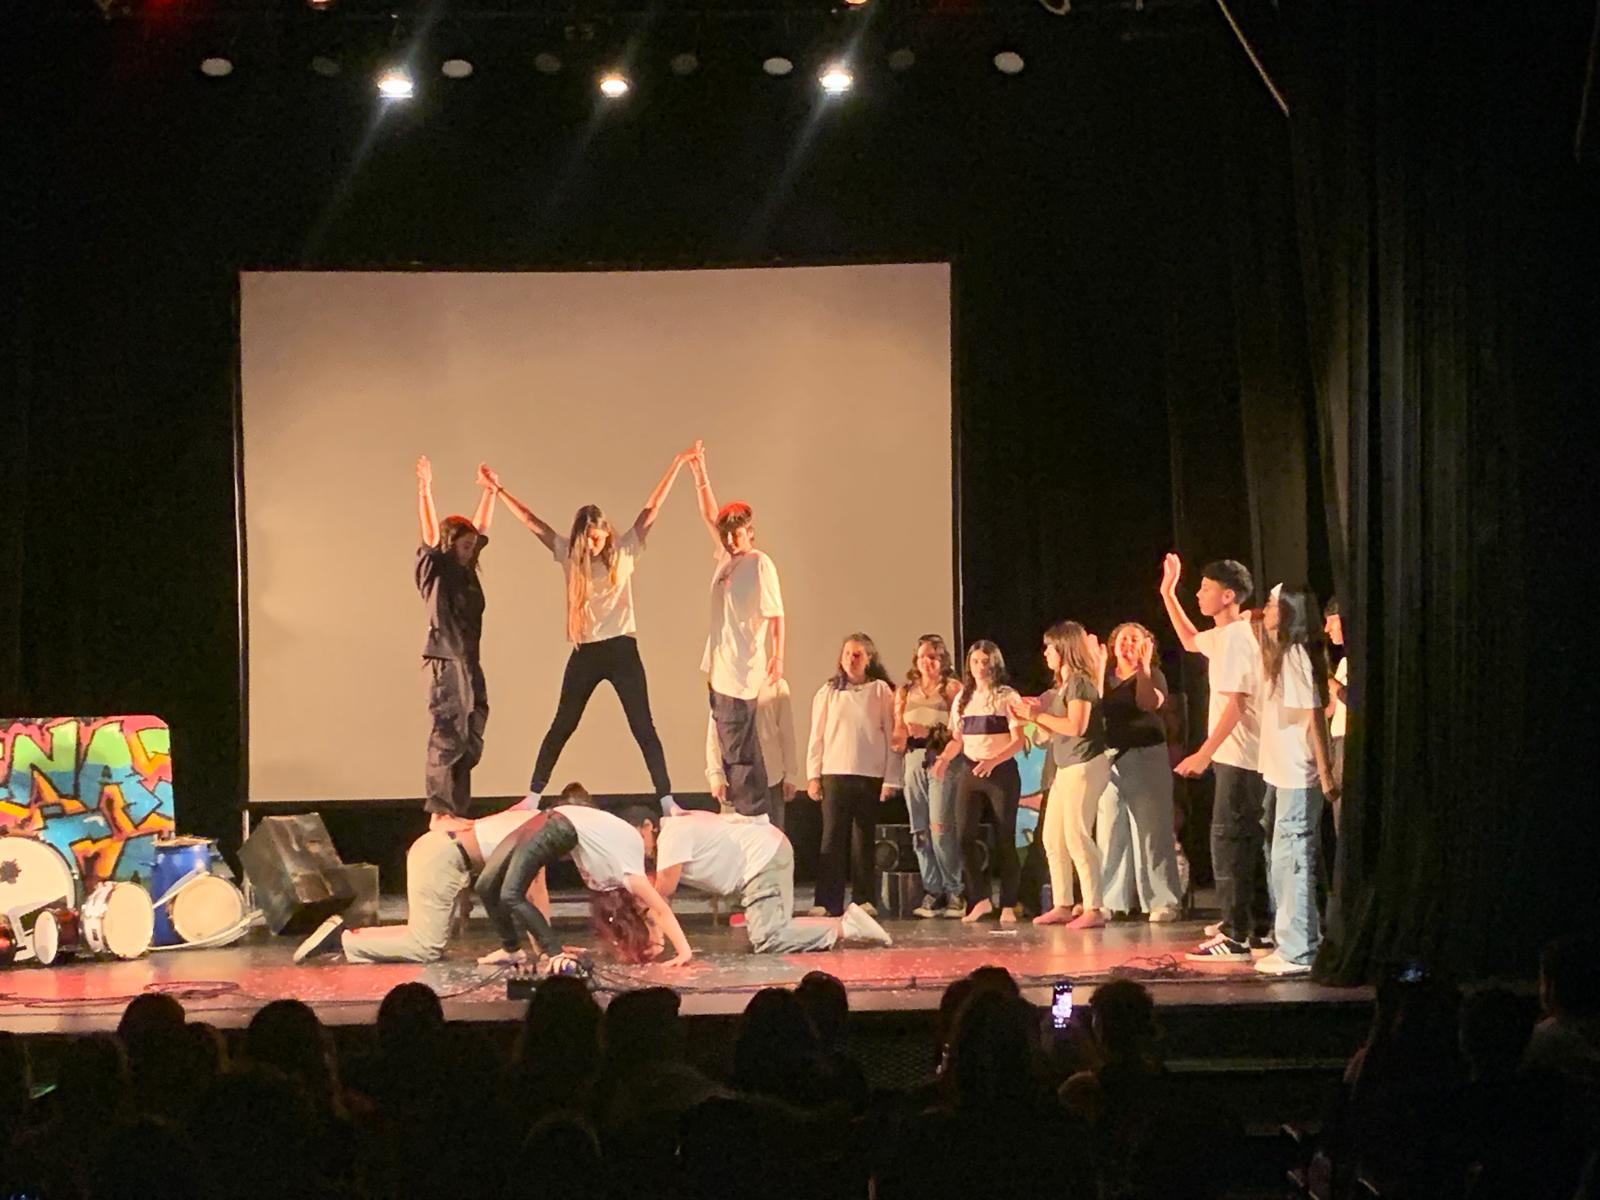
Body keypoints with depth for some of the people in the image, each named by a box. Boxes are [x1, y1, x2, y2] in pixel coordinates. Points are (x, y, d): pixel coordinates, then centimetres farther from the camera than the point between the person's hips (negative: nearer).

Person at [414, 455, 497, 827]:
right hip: (446, 660, -8)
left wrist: (490, 492, 24)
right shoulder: (436, 570, -3)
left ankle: (456, 810, 11)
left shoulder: (467, 572, 16)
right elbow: (430, 534, -16)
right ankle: (439, 812, -8)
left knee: (470, 740, 7)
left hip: (469, 662, 8)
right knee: (448, 734, -9)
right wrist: (425, 490, -26)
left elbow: (482, 528, 24)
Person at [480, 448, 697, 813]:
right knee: (562, 727, 10)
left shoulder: (624, 551, -1)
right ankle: (533, 796, 16)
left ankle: (666, 800, -2)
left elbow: (652, 509, -5)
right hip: (585, 653, 2)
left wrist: (676, 466, -9)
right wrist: (498, 490, 2)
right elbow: (532, 522, 4)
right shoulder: (569, 555, 4)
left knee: (644, 728, -2)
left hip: (622, 649, -2)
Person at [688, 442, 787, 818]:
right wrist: (699, 473, 17)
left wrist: (777, 657, -19)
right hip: (721, 668, 9)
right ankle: (748, 813, 19)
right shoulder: (727, 557, 11)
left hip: (741, 670, -9)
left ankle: (752, 813, -4)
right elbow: (709, 515, 21)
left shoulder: (760, 564, -10)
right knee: (733, 747, 13)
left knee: (738, 748, -8)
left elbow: (776, 614, -13)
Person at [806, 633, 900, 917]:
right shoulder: (828, 692, 7)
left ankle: (863, 899, 11)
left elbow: (891, 736, 3)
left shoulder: (880, 691, 4)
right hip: (835, 773, 0)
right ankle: (828, 902, -5)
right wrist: (813, 775, 2)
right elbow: (817, 736, 8)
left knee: (863, 838, 5)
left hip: (870, 775, 0)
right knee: (833, 837, -4)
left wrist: (890, 778, -1)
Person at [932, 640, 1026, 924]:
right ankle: (980, 898, 5)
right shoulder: (962, 698, 12)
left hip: (1001, 772, -4)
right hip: (969, 772, 4)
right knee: (964, 836, -7)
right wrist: (945, 759, -4)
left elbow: (1018, 740, -10)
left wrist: (993, 761, -24)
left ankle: (1008, 905, 7)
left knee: (1004, 839, -1)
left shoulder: (1007, 696, -4)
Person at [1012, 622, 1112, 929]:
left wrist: (1038, 715, -14)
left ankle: (1094, 908, -10)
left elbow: (1075, 727, -22)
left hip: (1085, 765, -10)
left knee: (1076, 837, -12)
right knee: (1052, 838, 11)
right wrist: (1029, 716, 7)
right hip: (1066, 768, 10)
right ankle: (1062, 905, 16)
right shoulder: (1062, 686, 18)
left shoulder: (1080, 682, -11)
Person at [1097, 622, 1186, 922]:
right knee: (1110, 832, 3)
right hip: (1111, 759, 4)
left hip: (1145, 758, -4)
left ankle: (1164, 902, -3)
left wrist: (1143, 666, -14)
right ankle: (1112, 901, 8)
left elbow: (1149, 703, -17)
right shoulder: (1106, 676, 15)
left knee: (1151, 831, -5)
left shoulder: (1152, 675, 2)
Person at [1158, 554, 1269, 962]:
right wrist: (1167, 593, 31)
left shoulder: (1235, 637, -17)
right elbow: (1189, 640, 35)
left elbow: (1235, 704, -24)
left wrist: (1205, 753, -24)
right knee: (1247, 840, 16)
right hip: (1240, 756, 10)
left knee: (1228, 839, -10)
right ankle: (1257, 921, 25)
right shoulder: (1224, 635, 14)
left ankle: (1236, 936, -10)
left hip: (1238, 757, -10)